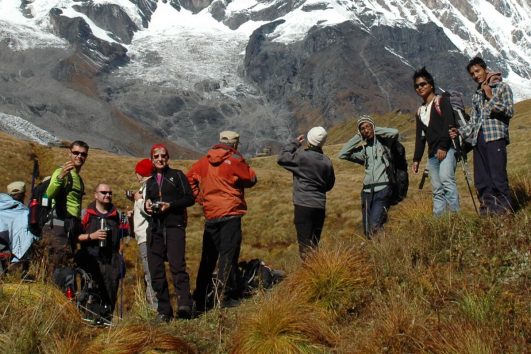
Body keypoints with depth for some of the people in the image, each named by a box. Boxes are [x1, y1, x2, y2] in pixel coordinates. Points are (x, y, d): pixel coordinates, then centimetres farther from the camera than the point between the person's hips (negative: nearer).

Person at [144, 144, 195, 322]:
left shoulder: (177, 175, 9)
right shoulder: (150, 182, 23)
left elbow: (189, 198, 1)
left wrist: (170, 205, -13)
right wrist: (147, 206, 3)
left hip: (174, 226, -5)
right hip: (155, 228, 5)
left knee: (177, 265, -21)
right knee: (156, 271, -1)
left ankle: (184, 305, -27)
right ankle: (164, 311, 4)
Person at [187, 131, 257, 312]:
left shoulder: (204, 161, 8)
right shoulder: (235, 160, -7)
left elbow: (190, 178, 11)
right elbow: (251, 179, -1)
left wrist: (201, 198, 12)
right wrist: (244, 166, 14)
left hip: (210, 214, 5)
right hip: (230, 213, -5)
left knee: (208, 257, 12)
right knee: (228, 255, -3)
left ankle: (200, 300, 15)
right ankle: (226, 296, -7)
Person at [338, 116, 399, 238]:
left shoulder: (383, 142, 2)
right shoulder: (363, 150, 15)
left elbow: (395, 132, -16)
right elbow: (342, 154, 10)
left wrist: (376, 130, -1)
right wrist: (357, 137, 10)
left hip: (382, 189, -5)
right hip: (367, 191, 5)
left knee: (374, 227, -20)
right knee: (367, 232, 5)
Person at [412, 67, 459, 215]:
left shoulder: (442, 101, 4)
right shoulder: (420, 111, 23)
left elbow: (450, 124, -10)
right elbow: (420, 137, 24)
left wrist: (443, 147, -20)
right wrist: (416, 159, 16)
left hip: (446, 149, -7)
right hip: (432, 154, 7)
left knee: (446, 179, -26)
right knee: (437, 190, 3)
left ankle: (455, 214, -29)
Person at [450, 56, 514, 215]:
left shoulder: (502, 87, 8)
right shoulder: (476, 95, 25)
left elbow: (509, 111, -2)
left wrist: (491, 98, -8)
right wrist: (460, 132, 7)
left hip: (495, 137, -6)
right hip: (478, 140, 6)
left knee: (498, 178, -13)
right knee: (481, 181, 1)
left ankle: (504, 211, -9)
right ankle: (487, 210, 5)